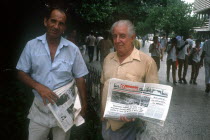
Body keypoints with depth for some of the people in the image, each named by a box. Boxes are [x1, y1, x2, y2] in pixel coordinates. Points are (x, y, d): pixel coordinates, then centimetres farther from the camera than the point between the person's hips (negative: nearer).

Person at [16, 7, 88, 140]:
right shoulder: (31, 45, -4)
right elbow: (22, 72, 1)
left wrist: (84, 104, -1)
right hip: (40, 107, 1)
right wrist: (38, 87, -16)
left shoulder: (73, 49, -6)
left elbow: (79, 78, 0)